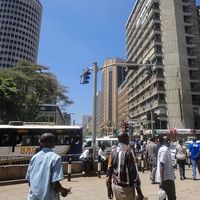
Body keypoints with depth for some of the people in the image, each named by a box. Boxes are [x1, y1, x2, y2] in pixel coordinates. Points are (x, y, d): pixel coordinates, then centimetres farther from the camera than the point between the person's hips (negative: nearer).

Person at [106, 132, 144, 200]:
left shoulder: (114, 151, 2)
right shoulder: (128, 151, -15)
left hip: (115, 186, 6)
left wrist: (109, 188, 14)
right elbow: (133, 171, -17)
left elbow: (109, 170, 5)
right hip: (126, 187, -6)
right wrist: (139, 191, -12)